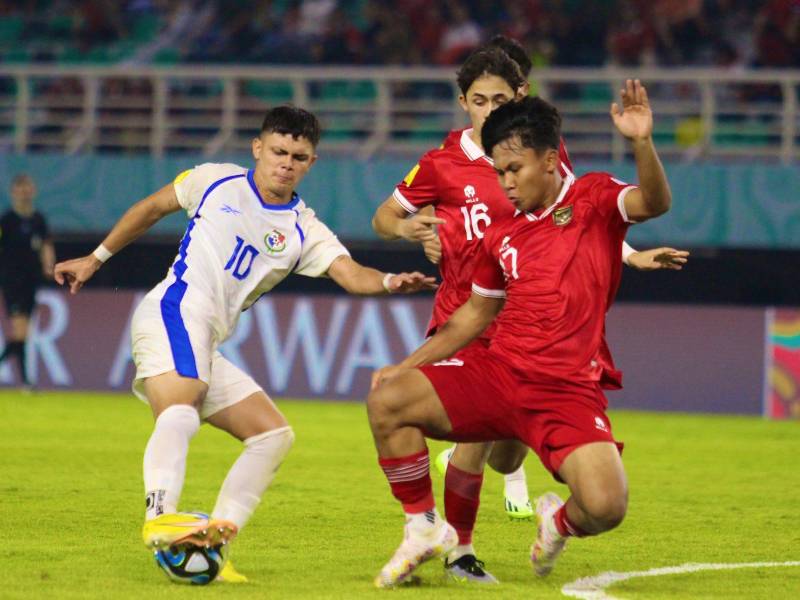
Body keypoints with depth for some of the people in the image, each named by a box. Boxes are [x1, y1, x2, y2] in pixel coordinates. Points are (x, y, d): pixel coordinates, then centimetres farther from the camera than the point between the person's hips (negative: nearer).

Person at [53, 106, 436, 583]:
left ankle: (213, 540, -5)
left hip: (206, 346, 6)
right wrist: (97, 258, 24)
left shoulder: (303, 231, 10)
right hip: (173, 312, -6)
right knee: (181, 412, -32)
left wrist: (389, 282, -29)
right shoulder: (217, 181, 7)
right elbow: (152, 208, 21)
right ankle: (160, 518, -54)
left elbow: (351, 275, -7)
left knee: (275, 434, 1)